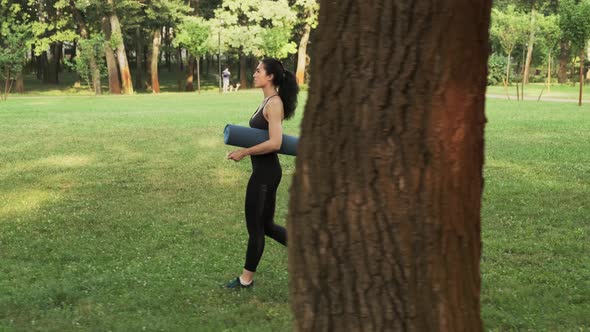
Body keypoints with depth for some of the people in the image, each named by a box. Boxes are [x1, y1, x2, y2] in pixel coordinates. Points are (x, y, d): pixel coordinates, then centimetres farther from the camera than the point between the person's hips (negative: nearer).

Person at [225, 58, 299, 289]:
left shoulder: (274, 103, -17)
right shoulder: (268, 101, 11)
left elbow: (274, 143, -25)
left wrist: (243, 152, -19)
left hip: (265, 171, -10)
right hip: (264, 170, 10)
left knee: (255, 227, 4)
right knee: (266, 225, 16)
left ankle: (246, 279, 18)